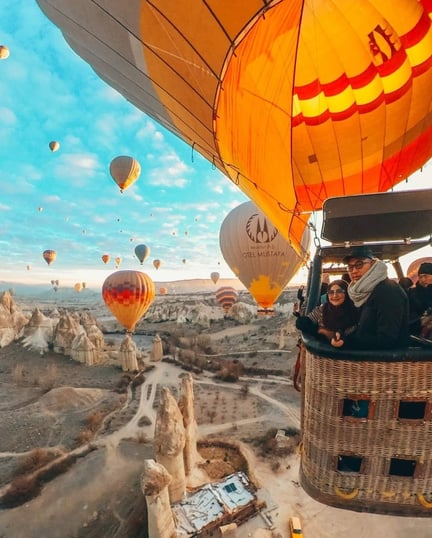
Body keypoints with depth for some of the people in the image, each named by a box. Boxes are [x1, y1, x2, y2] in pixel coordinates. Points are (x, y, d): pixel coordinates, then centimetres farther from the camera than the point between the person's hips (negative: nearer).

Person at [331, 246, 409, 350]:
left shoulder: (388, 291, -19)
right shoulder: (367, 292, 8)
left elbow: (386, 340, -24)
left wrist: (346, 341, -22)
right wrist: (342, 337, -6)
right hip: (369, 353, 8)